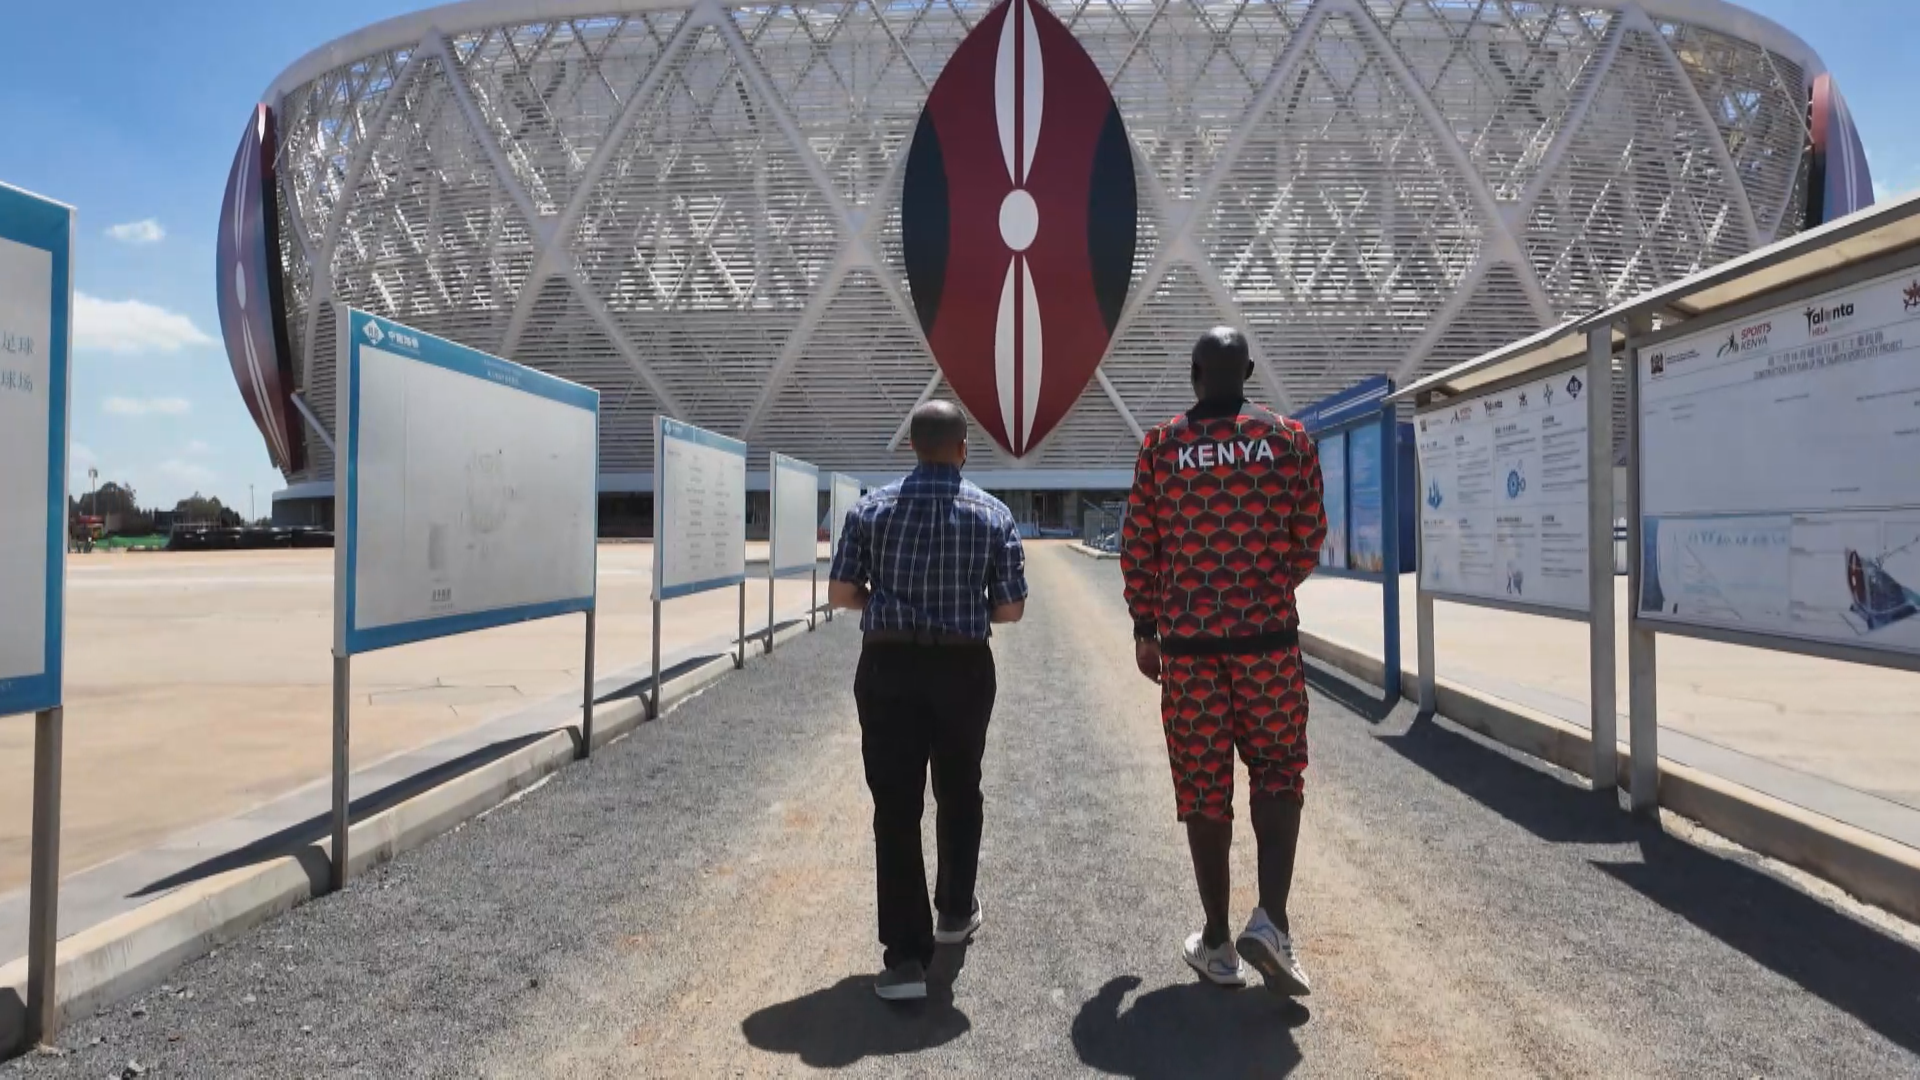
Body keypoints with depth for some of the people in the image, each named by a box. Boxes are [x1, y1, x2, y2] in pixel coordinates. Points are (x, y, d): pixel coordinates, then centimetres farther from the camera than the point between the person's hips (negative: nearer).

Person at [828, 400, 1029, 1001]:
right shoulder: (993, 515, -2)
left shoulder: (872, 509, -2)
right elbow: (1011, 609, -4)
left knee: (896, 808, 3)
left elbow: (840, 594, -3)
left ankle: (906, 955, 1)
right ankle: (955, 911, 38)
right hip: (964, 669, 1)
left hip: (888, 668, 0)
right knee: (959, 794, 21)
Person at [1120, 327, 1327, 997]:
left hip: (1188, 642, 0)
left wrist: (1145, 628, 11)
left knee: (1203, 789, 7)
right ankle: (1270, 921, -3)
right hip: (1269, 638, 0)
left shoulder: (1162, 446, 1)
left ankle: (1218, 942, 16)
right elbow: (1309, 540, 6)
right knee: (1277, 776, 12)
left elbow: (1138, 547, 1)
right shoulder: (1289, 440, 2)